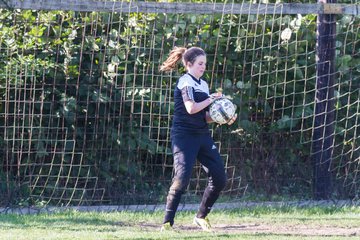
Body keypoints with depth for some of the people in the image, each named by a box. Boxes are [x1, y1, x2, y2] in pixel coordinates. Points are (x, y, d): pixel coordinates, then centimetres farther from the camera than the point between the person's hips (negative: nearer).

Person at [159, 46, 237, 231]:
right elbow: (191, 108, -21)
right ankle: (167, 223, -11)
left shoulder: (203, 84, 17)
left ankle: (201, 216, 18)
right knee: (182, 178, -17)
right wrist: (211, 99, -8)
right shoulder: (185, 82, -8)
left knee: (219, 178, 3)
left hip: (203, 135, 8)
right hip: (184, 135, -8)